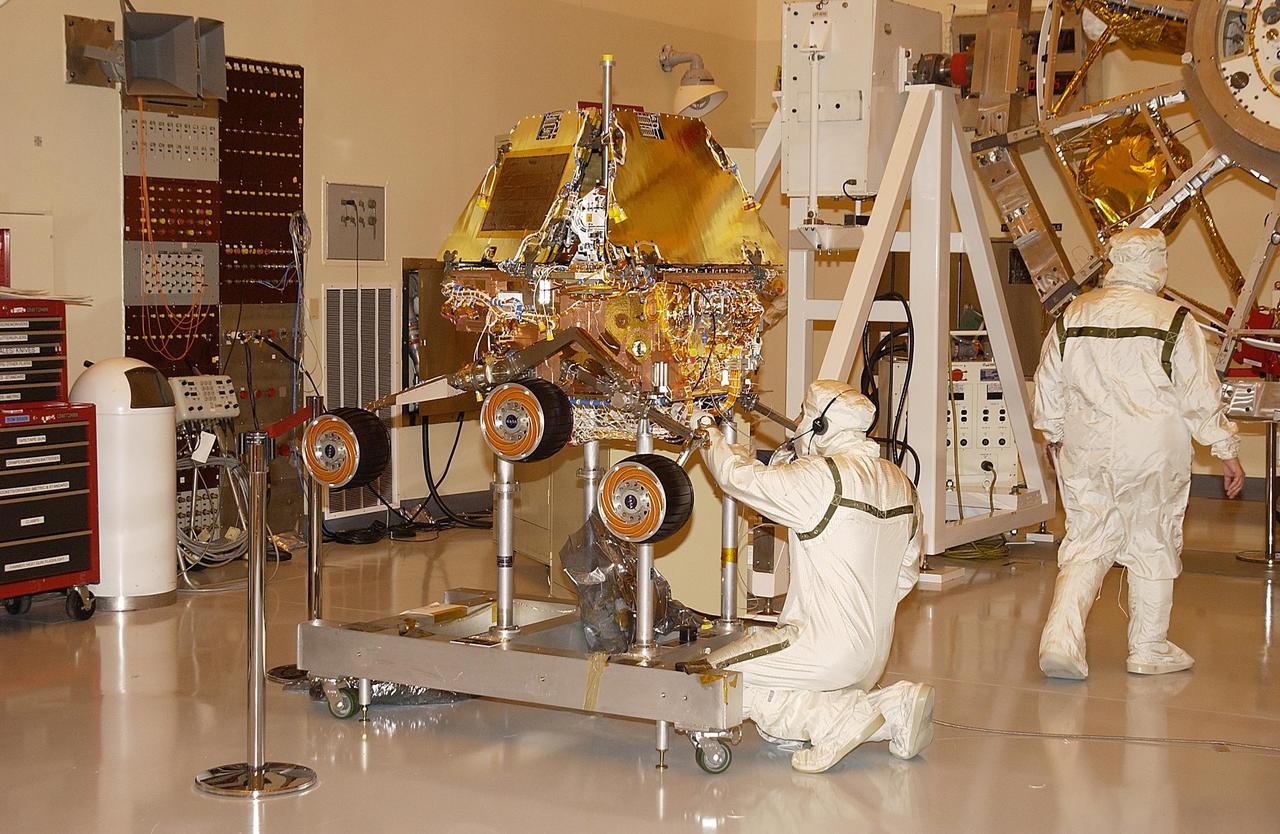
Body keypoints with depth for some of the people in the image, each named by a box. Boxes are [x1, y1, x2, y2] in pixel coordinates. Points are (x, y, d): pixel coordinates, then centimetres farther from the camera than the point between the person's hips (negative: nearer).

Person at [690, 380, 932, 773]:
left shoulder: (820, 478, -17)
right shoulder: (899, 482, 9)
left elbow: (741, 476, -9)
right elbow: (907, 570, 17)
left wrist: (712, 441, 12)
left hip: (826, 649, -9)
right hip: (875, 653, 9)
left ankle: (838, 721, -8)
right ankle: (893, 707, 7)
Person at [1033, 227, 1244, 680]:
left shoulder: (1073, 316, 2)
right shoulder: (1173, 322, -9)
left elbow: (1049, 382, 11)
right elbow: (1201, 396, -6)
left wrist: (1052, 435, 27)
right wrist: (1226, 452, 4)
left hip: (1086, 448, 3)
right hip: (1154, 450, -3)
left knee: (1086, 542, 8)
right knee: (1154, 545, 11)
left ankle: (1060, 639, -10)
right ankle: (1149, 649, 21)